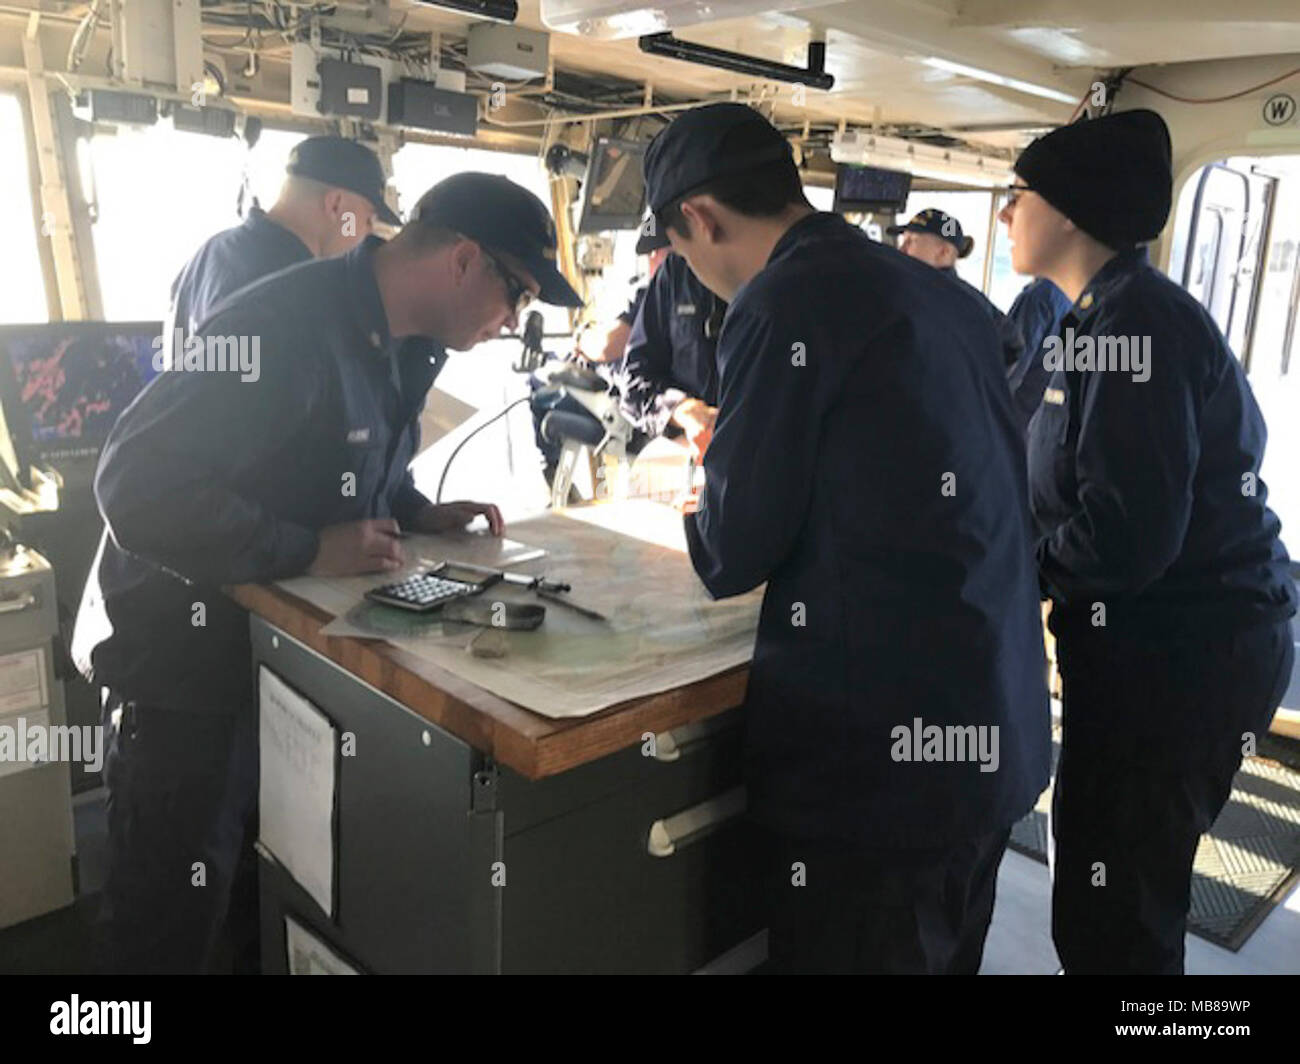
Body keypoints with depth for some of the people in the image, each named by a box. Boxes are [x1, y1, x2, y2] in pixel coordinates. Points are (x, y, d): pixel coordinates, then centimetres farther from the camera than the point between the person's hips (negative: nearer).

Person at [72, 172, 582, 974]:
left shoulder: (400, 343, 3)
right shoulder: (288, 326, -28)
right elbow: (140, 486, -31)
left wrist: (421, 514, 0)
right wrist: (310, 551, -28)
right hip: (189, 659, -8)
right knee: (176, 917, 9)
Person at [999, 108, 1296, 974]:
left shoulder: (1137, 321, -19)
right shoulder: (1115, 313, 13)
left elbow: (1125, 535, -26)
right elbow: (1079, 486, 11)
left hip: (1185, 648, -10)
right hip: (1166, 634, 10)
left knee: (1105, 911, 0)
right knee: (1117, 878, 22)